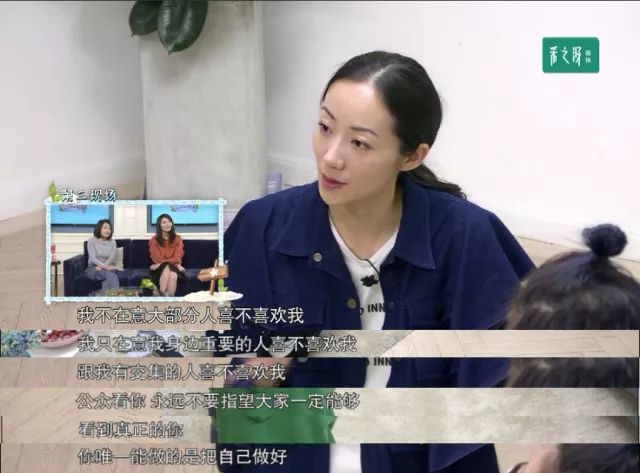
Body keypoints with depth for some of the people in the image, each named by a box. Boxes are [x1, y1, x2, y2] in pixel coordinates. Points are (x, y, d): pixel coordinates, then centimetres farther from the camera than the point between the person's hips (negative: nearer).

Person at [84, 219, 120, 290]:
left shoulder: (112, 242, 11)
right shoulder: (92, 241, 1)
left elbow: (112, 258, -1)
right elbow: (93, 258, -10)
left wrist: (101, 267, -21)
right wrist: (105, 267, -26)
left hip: (107, 268, 3)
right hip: (93, 268, -3)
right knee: (111, 276, -35)